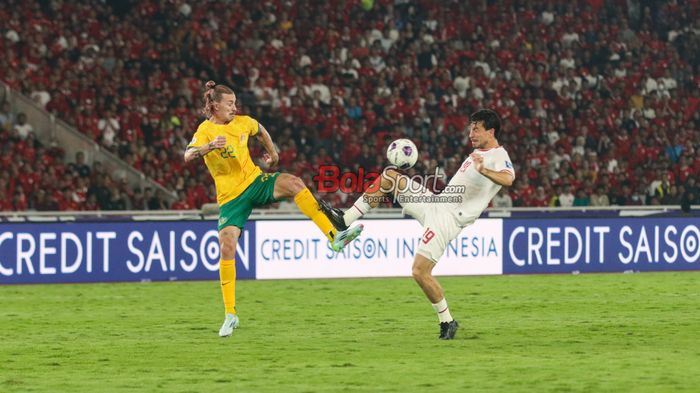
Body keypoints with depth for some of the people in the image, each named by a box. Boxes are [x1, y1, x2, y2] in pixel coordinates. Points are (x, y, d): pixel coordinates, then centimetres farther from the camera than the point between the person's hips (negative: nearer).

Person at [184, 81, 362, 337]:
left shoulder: (242, 122, 4)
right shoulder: (206, 130, -12)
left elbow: (260, 131, 29)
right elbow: (188, 155, -32)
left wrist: (272, 153, 30)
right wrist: (209, 147, -50)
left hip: (255, 181, 3)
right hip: (231, 196, -3)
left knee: (293, 183, -25)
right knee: (227, 247, -12)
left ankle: (334, 237, -29)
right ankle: (230, 315, -2)